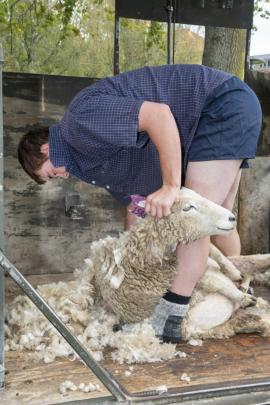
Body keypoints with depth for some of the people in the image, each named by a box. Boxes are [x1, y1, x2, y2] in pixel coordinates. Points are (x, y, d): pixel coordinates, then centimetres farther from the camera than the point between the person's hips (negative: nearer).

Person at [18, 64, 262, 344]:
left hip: (226, 104, -10)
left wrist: (171, 185, -28)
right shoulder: (92, 152, 12)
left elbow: (159, 114, -30)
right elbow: (133, 200, 16)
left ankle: (170, 318, -11)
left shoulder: (82, 118, -18)